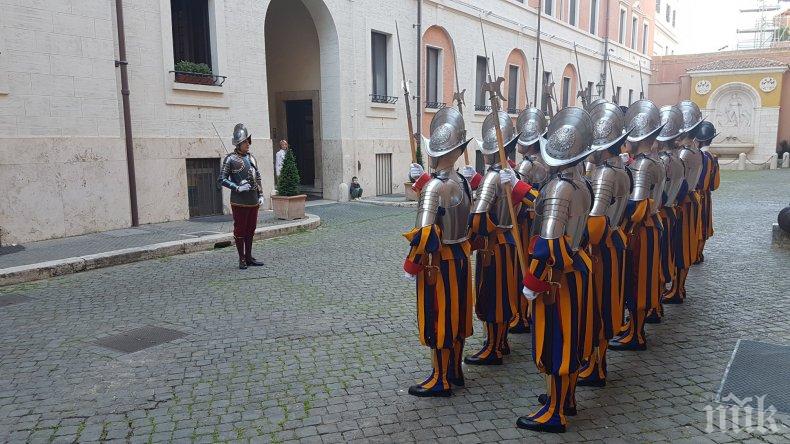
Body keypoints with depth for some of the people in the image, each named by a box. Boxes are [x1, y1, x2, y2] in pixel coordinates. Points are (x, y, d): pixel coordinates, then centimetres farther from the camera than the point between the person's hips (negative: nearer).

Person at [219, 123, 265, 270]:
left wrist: (260, 195, 12)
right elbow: (222, 179, -9)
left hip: (253, 201, 6)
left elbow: (258, 177, 18)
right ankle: (242, 259, 11)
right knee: (240, 230, 2)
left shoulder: (251, 157, 12)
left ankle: (249, 257, 22)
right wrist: (237, 188, -19)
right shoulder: (230, 159, -7)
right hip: (239, 202, -6)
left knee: (250, 230, 12)